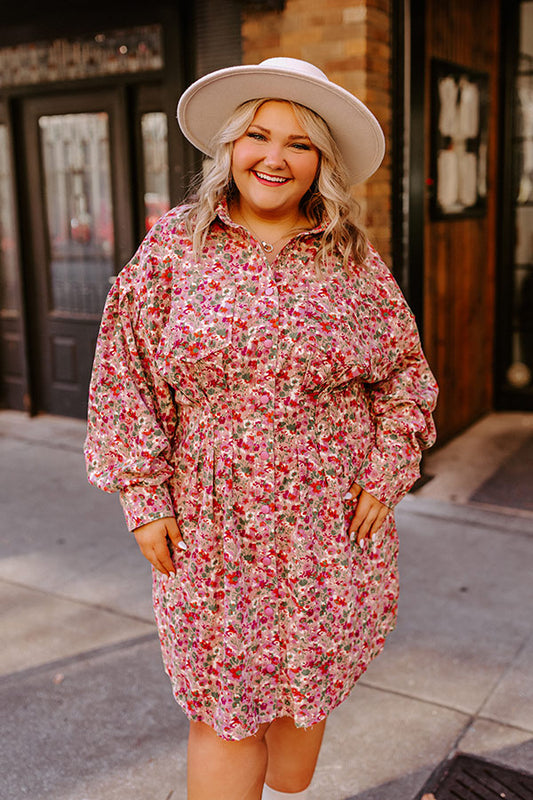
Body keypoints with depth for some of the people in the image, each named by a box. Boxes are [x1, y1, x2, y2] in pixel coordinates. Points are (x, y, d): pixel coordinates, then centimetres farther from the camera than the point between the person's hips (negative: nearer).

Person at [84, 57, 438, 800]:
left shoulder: (356, 261, 2)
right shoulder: (174, 248, -2)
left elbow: (405, 371, 9)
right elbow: (128, 376, -1)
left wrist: (386, 476, -1)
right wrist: (144, 497, -5)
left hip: (331, 523, 2)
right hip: (214, 526, -1)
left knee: (306, 690, 18)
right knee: (223, 708, 6)